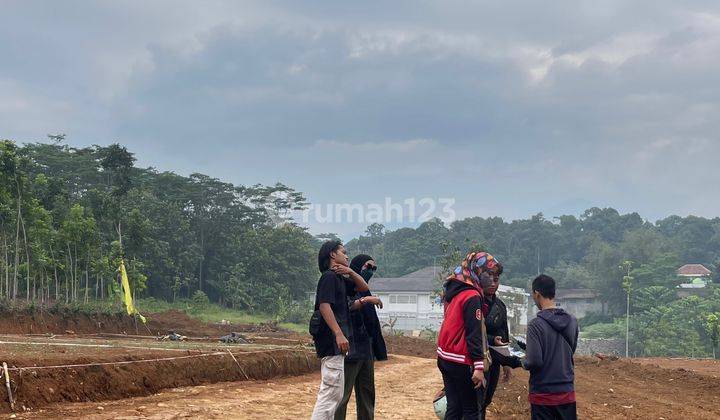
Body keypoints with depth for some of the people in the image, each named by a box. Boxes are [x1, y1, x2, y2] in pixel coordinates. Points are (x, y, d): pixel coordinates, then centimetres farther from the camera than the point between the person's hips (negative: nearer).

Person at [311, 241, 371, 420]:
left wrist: (350, 272, 4)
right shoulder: (329, 276, -10)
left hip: (336, 342, 10)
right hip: (331, 339, -10)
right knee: (332, 390, -13)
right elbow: (324, 306, -21)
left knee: (336, 392, 15)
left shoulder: (340, 278, 18)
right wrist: (339, 334, -28)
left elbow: (363, 287, 23)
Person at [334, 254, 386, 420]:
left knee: (367, 393, 10)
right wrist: (365, 300, -28)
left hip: (365, 349, 9)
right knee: (342, 394, -11)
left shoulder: (363, 291, 20)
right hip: (351, 349, -9)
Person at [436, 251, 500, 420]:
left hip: (445, 358, 8)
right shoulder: (472, 297, -16)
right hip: (461, 362, -8)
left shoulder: (454, 290, 11)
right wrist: (479, 366, -21)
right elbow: (474, 334, -20)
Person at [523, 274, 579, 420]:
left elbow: (534, 361, -20)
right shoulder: (572, 321, 2)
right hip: (567, 393, 5)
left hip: (542, 395, -4)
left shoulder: (536, 325, -15)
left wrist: (524, 363, 3)